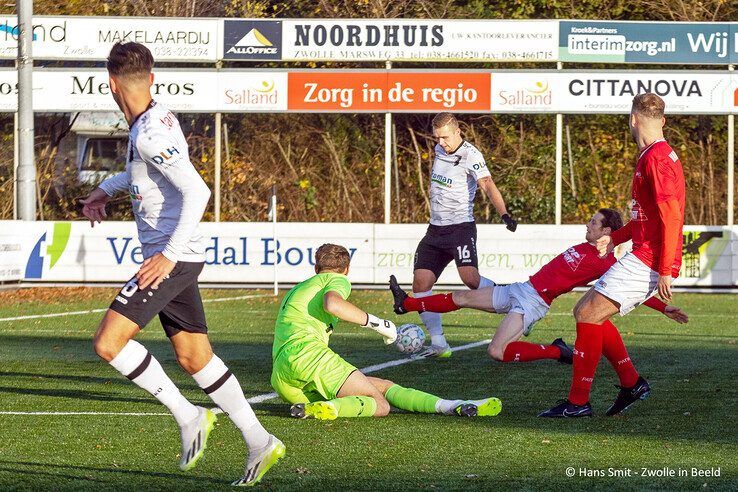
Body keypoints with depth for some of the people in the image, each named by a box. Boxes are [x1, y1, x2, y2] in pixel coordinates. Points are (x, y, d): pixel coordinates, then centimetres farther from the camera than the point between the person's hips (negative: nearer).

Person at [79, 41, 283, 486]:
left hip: (173, 259, -10)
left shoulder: (151, 133, -19)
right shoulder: (154, 121, 11)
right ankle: (259, 442, 13)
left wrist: (169, 255, -24)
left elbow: (197, 192, -26)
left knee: (109, 342, -13)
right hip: (170, 256, 10)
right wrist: (107, 189, 28)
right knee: (194, 357, 11)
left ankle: (188, 416, -6)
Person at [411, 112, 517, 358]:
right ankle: (438, 343, -1)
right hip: (435, 229, 7)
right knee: (420, 283, -6)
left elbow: (487, 185, -27)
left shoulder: (470, 155, -13)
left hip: (461, 227, -7)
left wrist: (504, 214, -41)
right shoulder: (440, 150, 10)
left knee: (470, 279, -28)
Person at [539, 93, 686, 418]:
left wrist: (666, 271, -23)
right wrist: (615, 238, 23)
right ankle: (631, 383, 15)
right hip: (644, 259, 10)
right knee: (586, 312, 12)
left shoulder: (656, 158, -14)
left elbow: (671, 216, -21)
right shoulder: (654, 156, 19)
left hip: (648, 261, -10)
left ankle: (578, 402, -12)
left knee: (588, 314, -13)